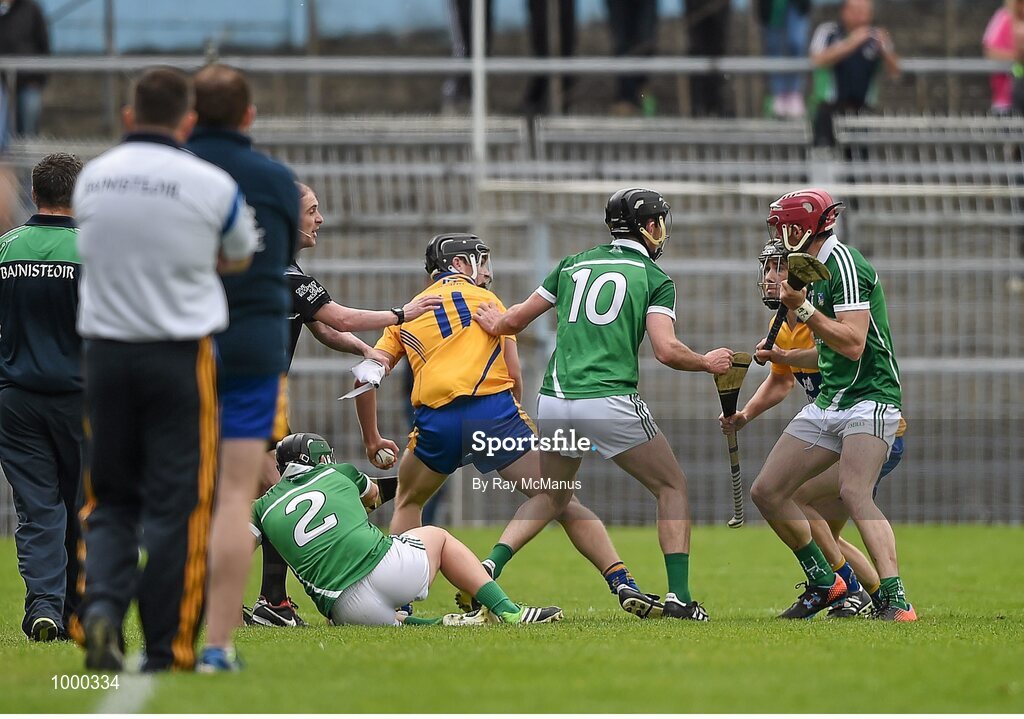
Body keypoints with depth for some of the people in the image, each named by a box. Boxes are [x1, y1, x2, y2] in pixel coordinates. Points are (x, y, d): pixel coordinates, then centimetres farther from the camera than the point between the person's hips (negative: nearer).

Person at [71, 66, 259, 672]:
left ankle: (102, 604, -11)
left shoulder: (92, 178, 3)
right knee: (176, 503, 3)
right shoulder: (212, 185, -7)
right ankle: (168, 649, 3)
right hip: (181, 355, -3)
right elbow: (240, 260, 9)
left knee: (111, 499, 13)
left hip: (106, 350, 3)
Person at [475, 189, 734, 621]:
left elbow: (516, 320, 22)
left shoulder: (574, 265, 17)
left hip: (554, 402, 5)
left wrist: (493, 323, 45)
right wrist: (707, 363, 11)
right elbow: (666, 350, -8)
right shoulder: (655, 279, 4)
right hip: (610, 402, -5)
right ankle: (679, 597, -2)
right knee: (672, 488, 10)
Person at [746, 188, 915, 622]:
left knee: (853, 492, -29)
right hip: (828, 403, 10)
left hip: (868, 399, -10)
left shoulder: (843, 262, -14)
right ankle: (824, 584, 17)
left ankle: (895, 599, -36)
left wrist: (802, 308, -23)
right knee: (766, 492, 6)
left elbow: (853, 344, -23)